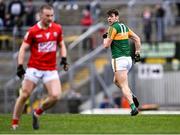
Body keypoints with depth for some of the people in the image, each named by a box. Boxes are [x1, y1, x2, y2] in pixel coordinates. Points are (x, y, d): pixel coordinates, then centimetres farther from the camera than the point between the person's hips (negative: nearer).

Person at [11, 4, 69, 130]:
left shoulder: (57, 28, 3)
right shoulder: (33, 31, -8)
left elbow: (62, 45, 17)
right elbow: (23, 49, -3)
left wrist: (64, 59, 1)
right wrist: (20, 66, -12)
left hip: (51, 69, 3)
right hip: (34, 68, -3)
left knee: (55, 96, -13)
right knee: (24, 95, -3)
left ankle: (37, 113, 12)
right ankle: (15, 123, 10)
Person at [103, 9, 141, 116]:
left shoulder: (113, 28, -10)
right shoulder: (124, 27, 15)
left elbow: (106, 45, -11)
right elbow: (137, 39, 18)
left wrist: (105, 38, 9)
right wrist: (137, 53, 17)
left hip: (119, 60, -8)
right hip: (128, 58, 8)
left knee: (124, 86, -8)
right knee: (116, 81, 25)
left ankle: (133, 107, -18)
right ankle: (132, 97, 10)